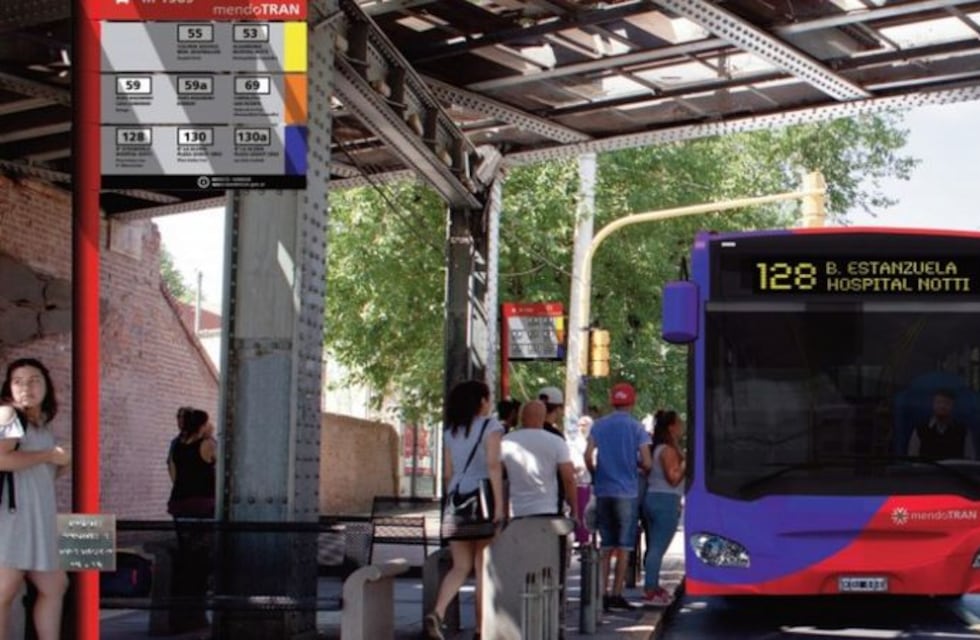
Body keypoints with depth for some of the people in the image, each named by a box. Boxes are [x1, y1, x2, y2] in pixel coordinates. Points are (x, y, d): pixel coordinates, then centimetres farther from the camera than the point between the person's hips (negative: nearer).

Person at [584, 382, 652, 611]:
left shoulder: (599, 426, 5)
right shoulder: (636, 428, -4)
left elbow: (588, 457, -2)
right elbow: (646, 463, -8)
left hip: (603, 492, 3)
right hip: (626, 492, -3)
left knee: (605, 546, 11)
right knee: (623, 546, 3)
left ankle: (603, 593, 5)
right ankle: (616, 594, 0)